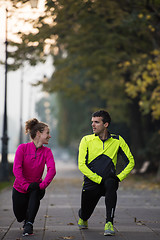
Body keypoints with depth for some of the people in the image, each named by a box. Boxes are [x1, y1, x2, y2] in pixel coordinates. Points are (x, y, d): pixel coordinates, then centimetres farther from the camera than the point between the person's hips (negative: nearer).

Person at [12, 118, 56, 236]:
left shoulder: (47, 151, -6)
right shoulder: (23, 148, -13)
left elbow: (52, 170, -20)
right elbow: (16, 169, -21)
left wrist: (42, 185, -32)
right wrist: (26, 185, -30)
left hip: (36, 188, 1)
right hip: (20, 189, -1)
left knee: (36, 192, -34)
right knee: (20, 216, 4)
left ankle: (29, 224, -28)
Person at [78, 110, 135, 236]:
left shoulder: (117, 141, 1)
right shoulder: (87, 140, -2)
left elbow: (130, 162, 6)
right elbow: (82, 165, -9)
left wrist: (119, 178, -7)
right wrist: (99, 179, -16)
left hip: (109, 180, 0)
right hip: (91, 183, 1)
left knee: (111, 184, -35)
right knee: (85, 214, 2)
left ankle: (109, 223, -30)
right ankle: (83, 218, 43)